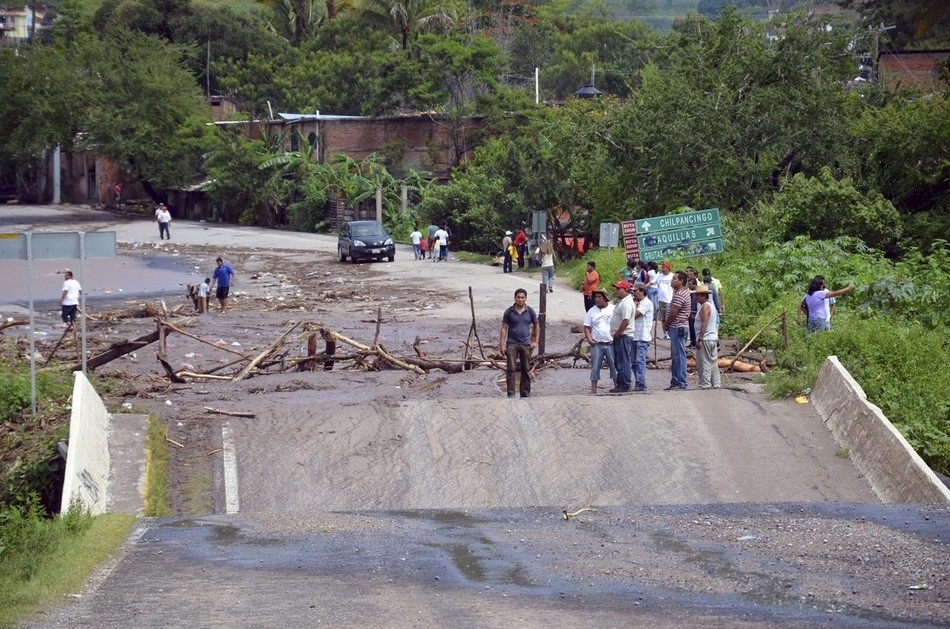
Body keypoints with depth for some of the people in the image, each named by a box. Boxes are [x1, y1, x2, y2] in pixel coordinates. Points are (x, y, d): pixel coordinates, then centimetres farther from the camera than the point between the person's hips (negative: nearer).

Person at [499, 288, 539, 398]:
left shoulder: (530, 311, 2)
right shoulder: (509, 312, -3)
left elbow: (536, 326, 12)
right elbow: (504, 328, 0)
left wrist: (535, 341, 3)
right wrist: (502, 344, -5)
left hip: (526, 344, 2)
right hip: (512, 343, -2)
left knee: (526, 370, 8)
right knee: (511, 369, -6)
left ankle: (525, 392, 18)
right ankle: (511, 393, -3)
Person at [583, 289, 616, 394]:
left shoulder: (613, 309, 2)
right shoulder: (591, 311, 5)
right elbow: (586, 327, 6)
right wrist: (589, 338, -8)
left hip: (611, 343, 0)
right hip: (597, 344, 1)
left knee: (614, 366, 4)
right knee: (595, 368, 1)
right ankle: (593, 390, 3)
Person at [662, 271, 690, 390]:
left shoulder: (679, 295, -17)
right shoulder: (684, 291, 16)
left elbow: (673, 313, -20)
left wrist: (666, 325, -5)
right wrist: (667, 324, 10)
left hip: (678, 328, -11)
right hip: (677, 328, 11)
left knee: (679, 356, -8)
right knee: (675, 356, 14)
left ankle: (681, 383, -8)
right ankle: (675, 382, 18)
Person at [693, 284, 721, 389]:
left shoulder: (705, 307, -15)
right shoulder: (711, 305, 16)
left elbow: (704, 324, -22)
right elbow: (716, 325, 20)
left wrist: (700, 339, -23)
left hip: (705, 339, -10)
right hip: (713, 338, 10)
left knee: (704, 364, -8)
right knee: (713, 363, 12)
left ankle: (705, 385, -9)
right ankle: (716, 384, 15)